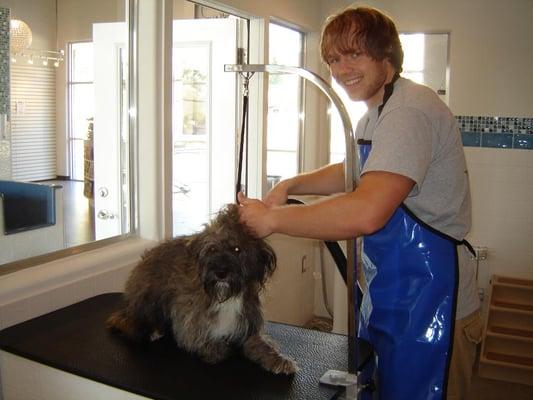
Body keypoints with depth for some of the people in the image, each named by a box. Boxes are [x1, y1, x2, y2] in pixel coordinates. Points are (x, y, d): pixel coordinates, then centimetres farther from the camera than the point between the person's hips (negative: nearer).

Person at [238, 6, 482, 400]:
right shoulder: (375, 115, 11)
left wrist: (272, 219, -21)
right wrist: (290, 185, 10)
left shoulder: (409, 110, -23)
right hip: (385, 297, 10)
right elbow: (355, 172, 28)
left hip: (428, 308, -10)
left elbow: (365, 214, -34)